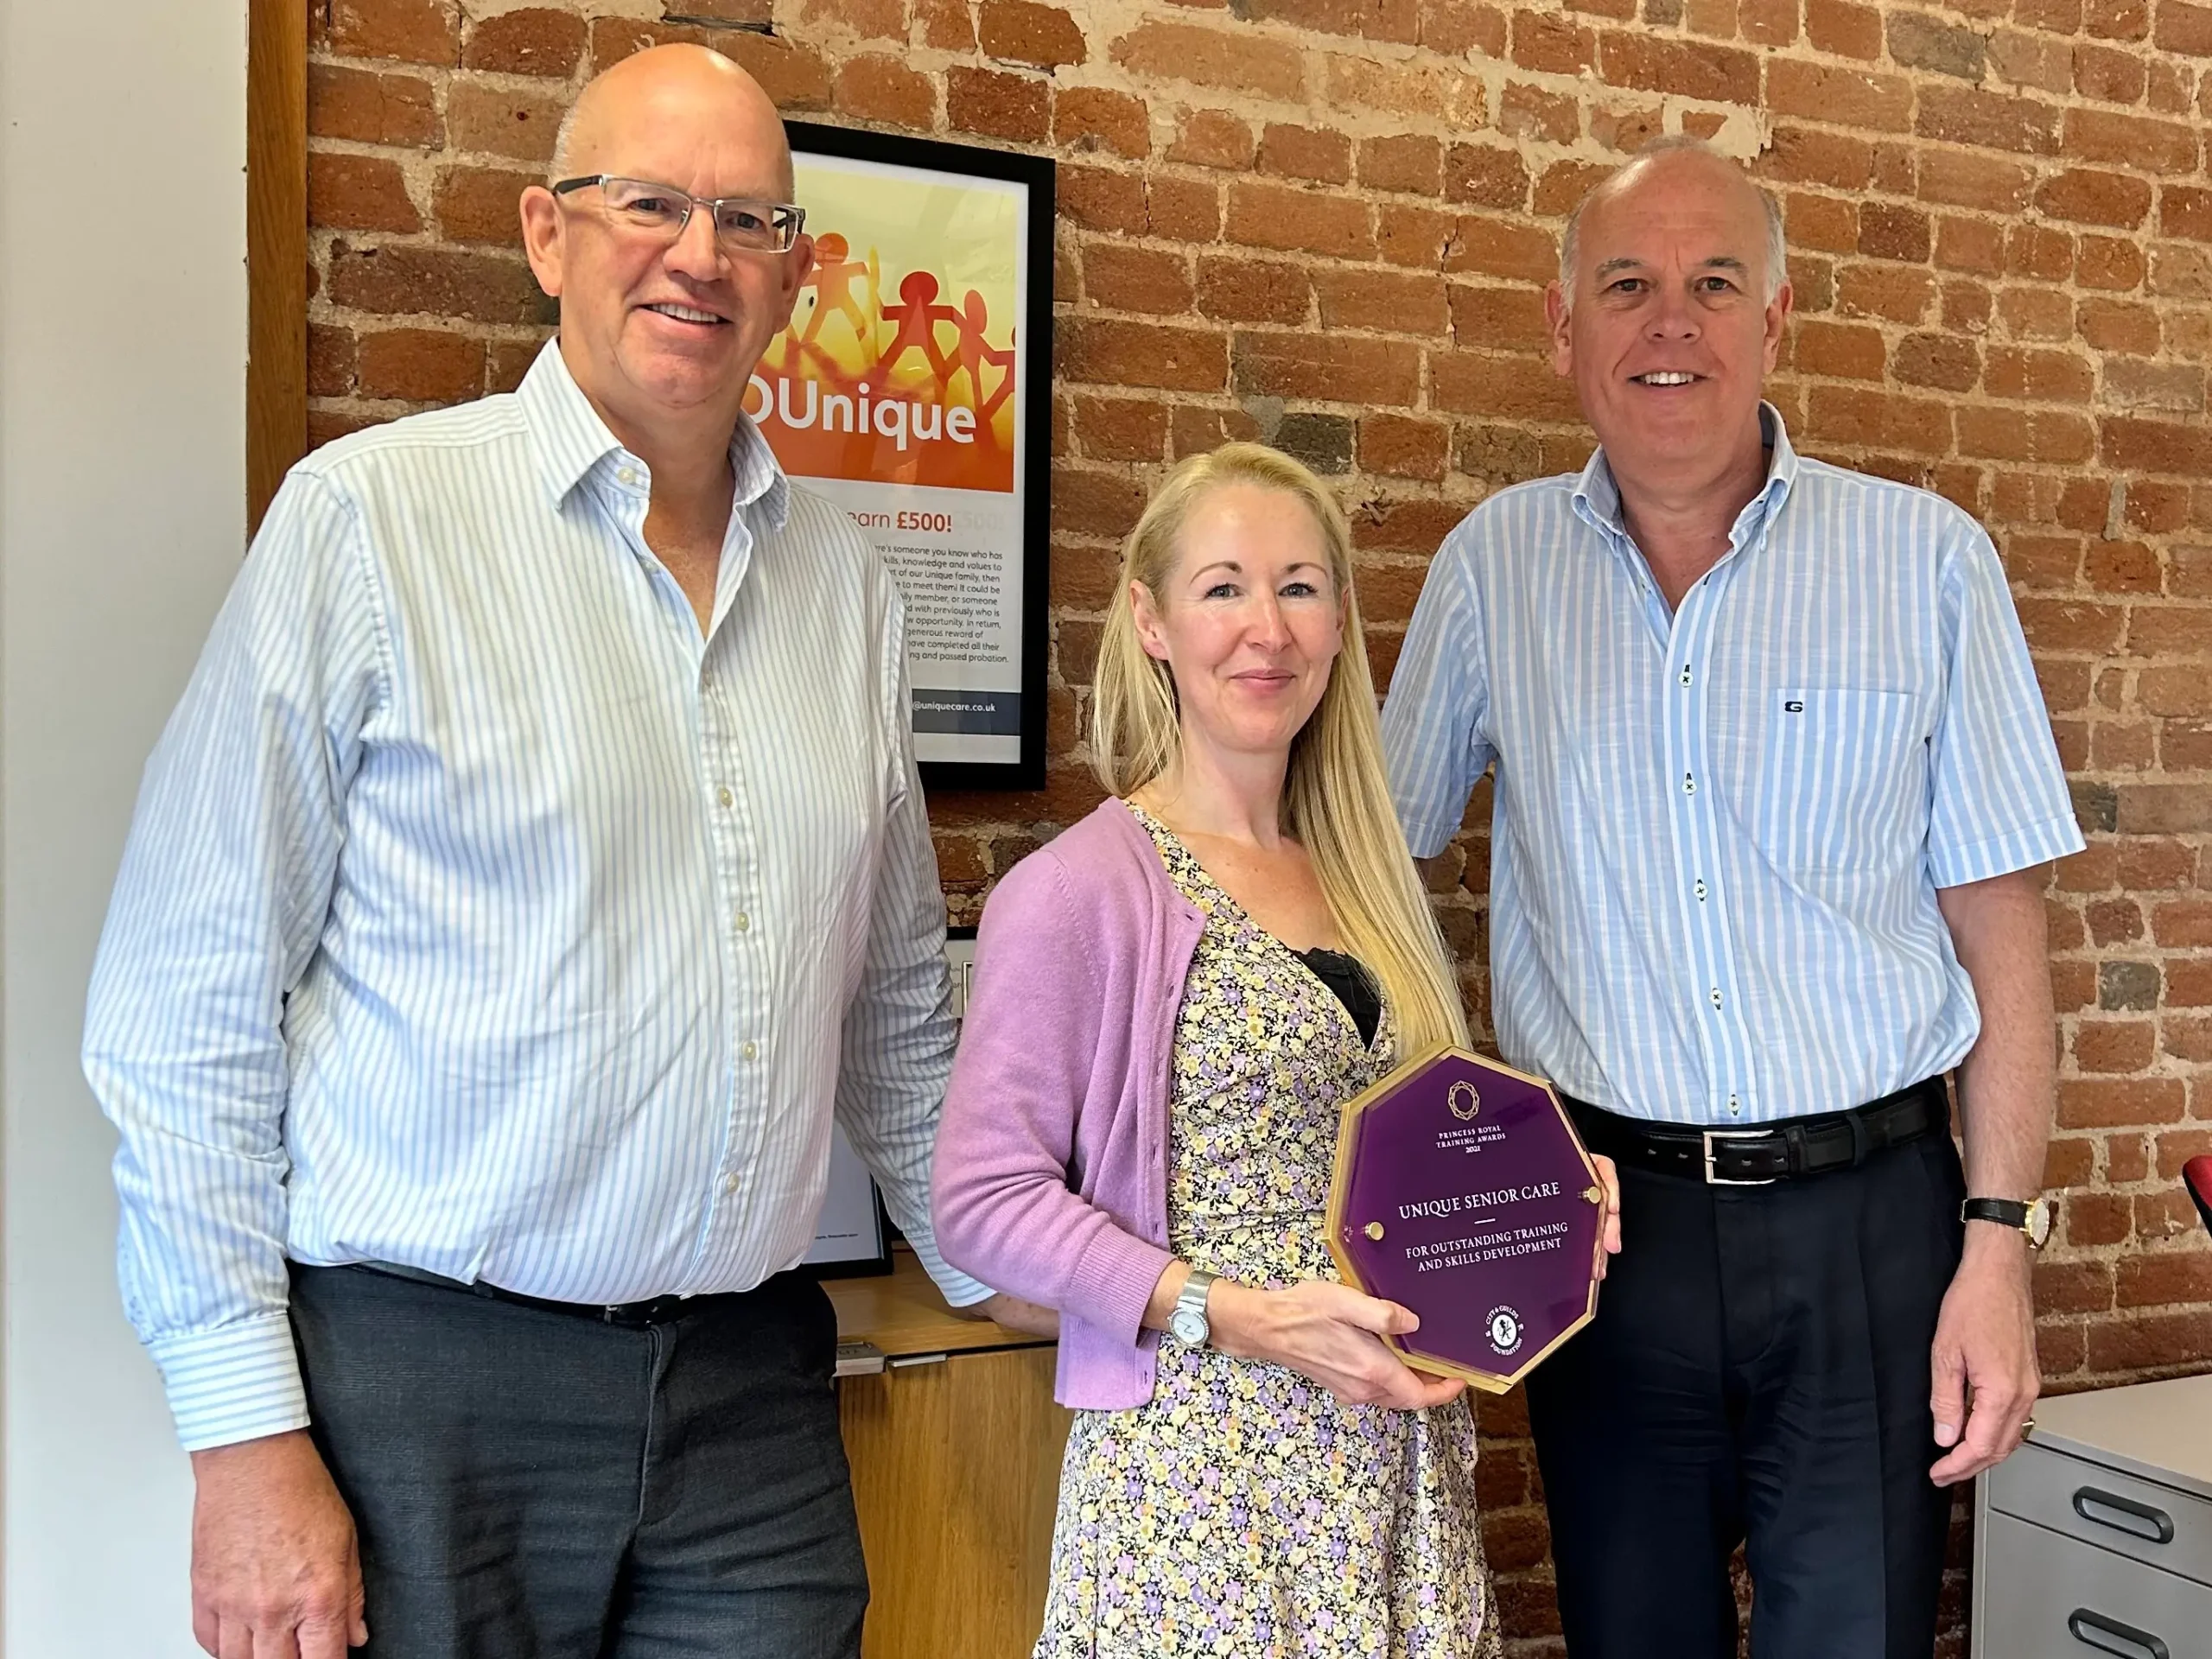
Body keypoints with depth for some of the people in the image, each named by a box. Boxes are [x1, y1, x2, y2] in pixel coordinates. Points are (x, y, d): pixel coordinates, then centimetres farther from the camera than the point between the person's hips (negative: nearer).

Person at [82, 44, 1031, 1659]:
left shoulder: (846, 583, 8)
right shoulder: (369, 514, -6)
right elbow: (186, 1010, -8)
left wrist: (993, 1268, 17)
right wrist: (247, 1434, -10)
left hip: (753, 1389, 4)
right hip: (425, 1383, -4)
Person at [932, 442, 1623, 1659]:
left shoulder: (1361, 880, 11)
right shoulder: (1081, 892, -10)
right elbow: (986, 1197, -13)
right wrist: (1239, 1316, -19)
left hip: (1398, 1466, 6)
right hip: (1202, 1462, -6)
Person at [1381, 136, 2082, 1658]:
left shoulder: (1927, 560, -1)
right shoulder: (1495, 564, 3)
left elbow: (2001, 938, 0)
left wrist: (1999, 1243, -6)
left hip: (1866, 1220, -1)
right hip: (1604, 1220, 2)